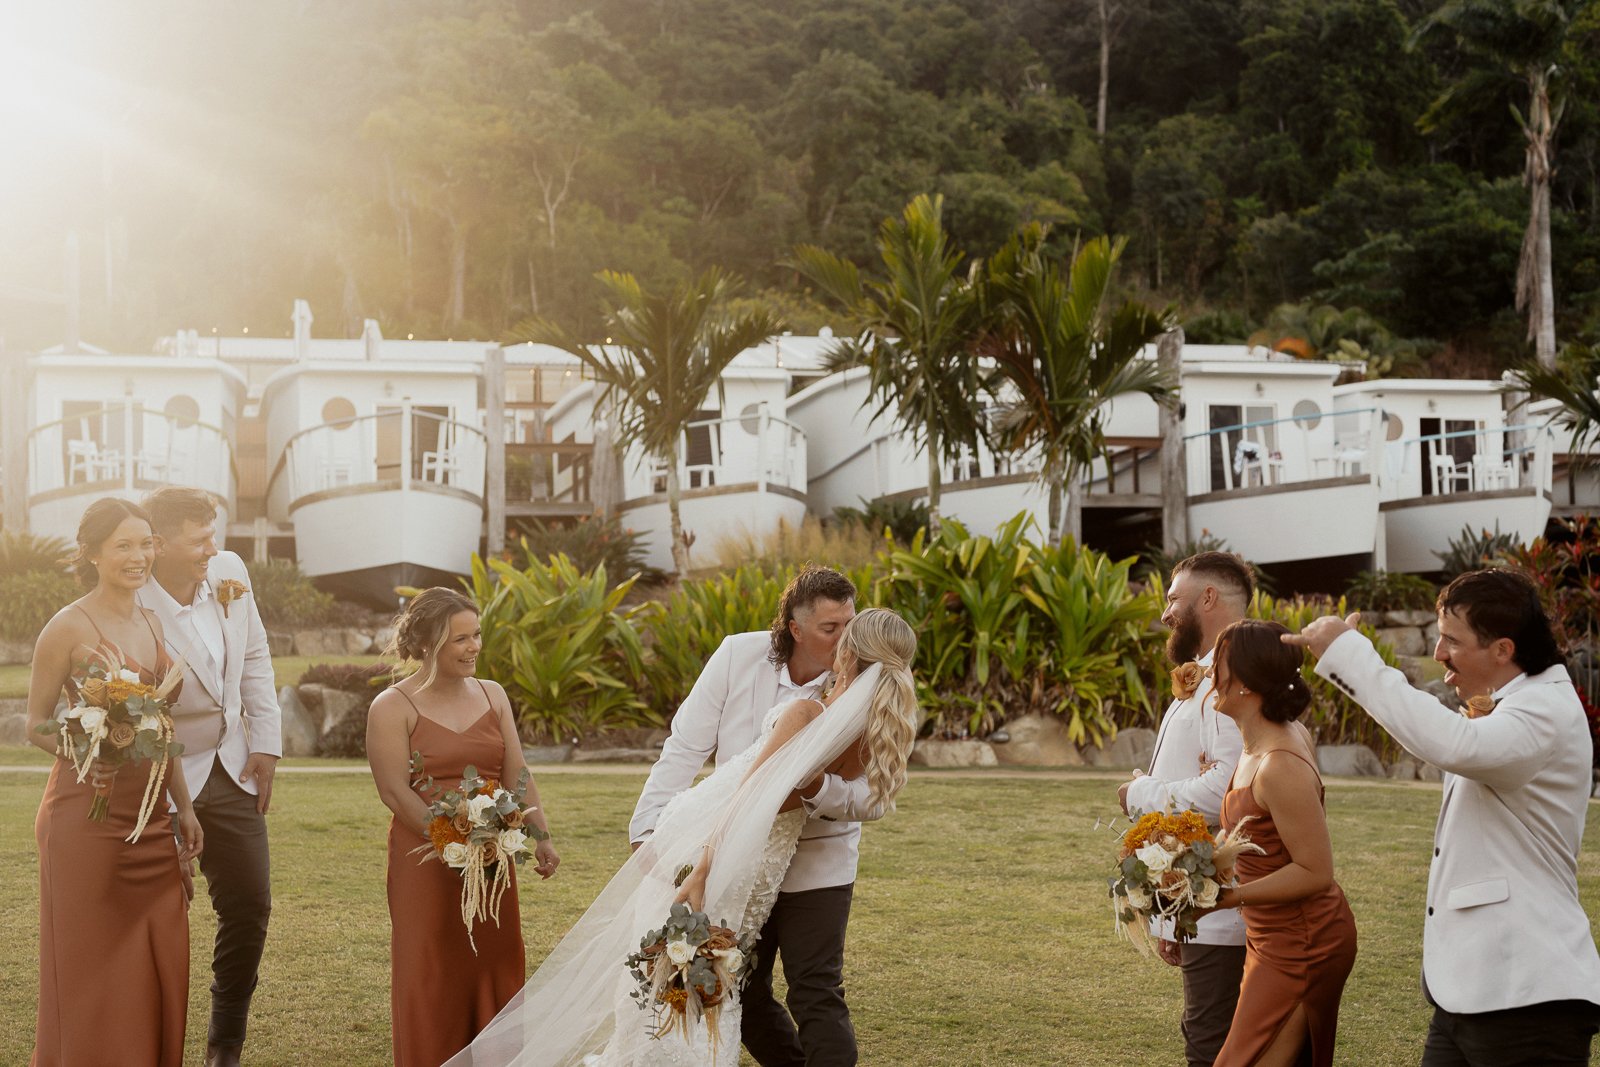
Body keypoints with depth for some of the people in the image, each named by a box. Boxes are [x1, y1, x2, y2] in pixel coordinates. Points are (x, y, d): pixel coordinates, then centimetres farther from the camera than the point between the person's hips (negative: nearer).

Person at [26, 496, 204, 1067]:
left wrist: (184, 807, 16)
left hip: (150, 819, 6)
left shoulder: (152, 624, 11)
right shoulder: (68, 627, -9)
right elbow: (36, 725, -5)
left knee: (158, 964, 8)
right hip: (88, 815, -6)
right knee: (92, 966, 1)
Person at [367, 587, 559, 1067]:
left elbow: (517, 777, 8)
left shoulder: (492, 696, 11)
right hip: (425, 859, -5)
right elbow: (394, 790, -12)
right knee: (432, 975, 0)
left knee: (496, 968, 7)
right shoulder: (393, 707, -4)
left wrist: (541, 838, -7)